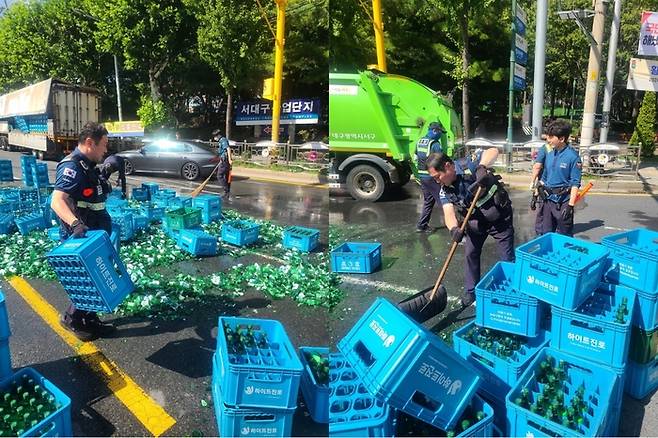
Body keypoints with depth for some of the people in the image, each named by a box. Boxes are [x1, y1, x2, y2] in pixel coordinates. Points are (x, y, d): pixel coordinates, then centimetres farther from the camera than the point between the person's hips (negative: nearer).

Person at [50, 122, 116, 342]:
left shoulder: (89, 166, 11)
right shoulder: (72, 166, -20)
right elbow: (57, 200, -35)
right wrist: (75, 223, -48)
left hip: (93, 235, 10)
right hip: (80, 238, -10)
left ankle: (89, 318, 29)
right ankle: (71, 318, 16)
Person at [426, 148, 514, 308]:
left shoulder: (468, 165, -22)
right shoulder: (444, 191, -9)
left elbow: (493, 151, -24)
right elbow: (449, 212, -23)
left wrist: (482, 166, -43)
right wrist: (454, 228, -44)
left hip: (499, 218, -5)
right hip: (476, 221, 5)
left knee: (507, 257, 2)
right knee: (471, 254, 7)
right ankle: (471, 291, 22)